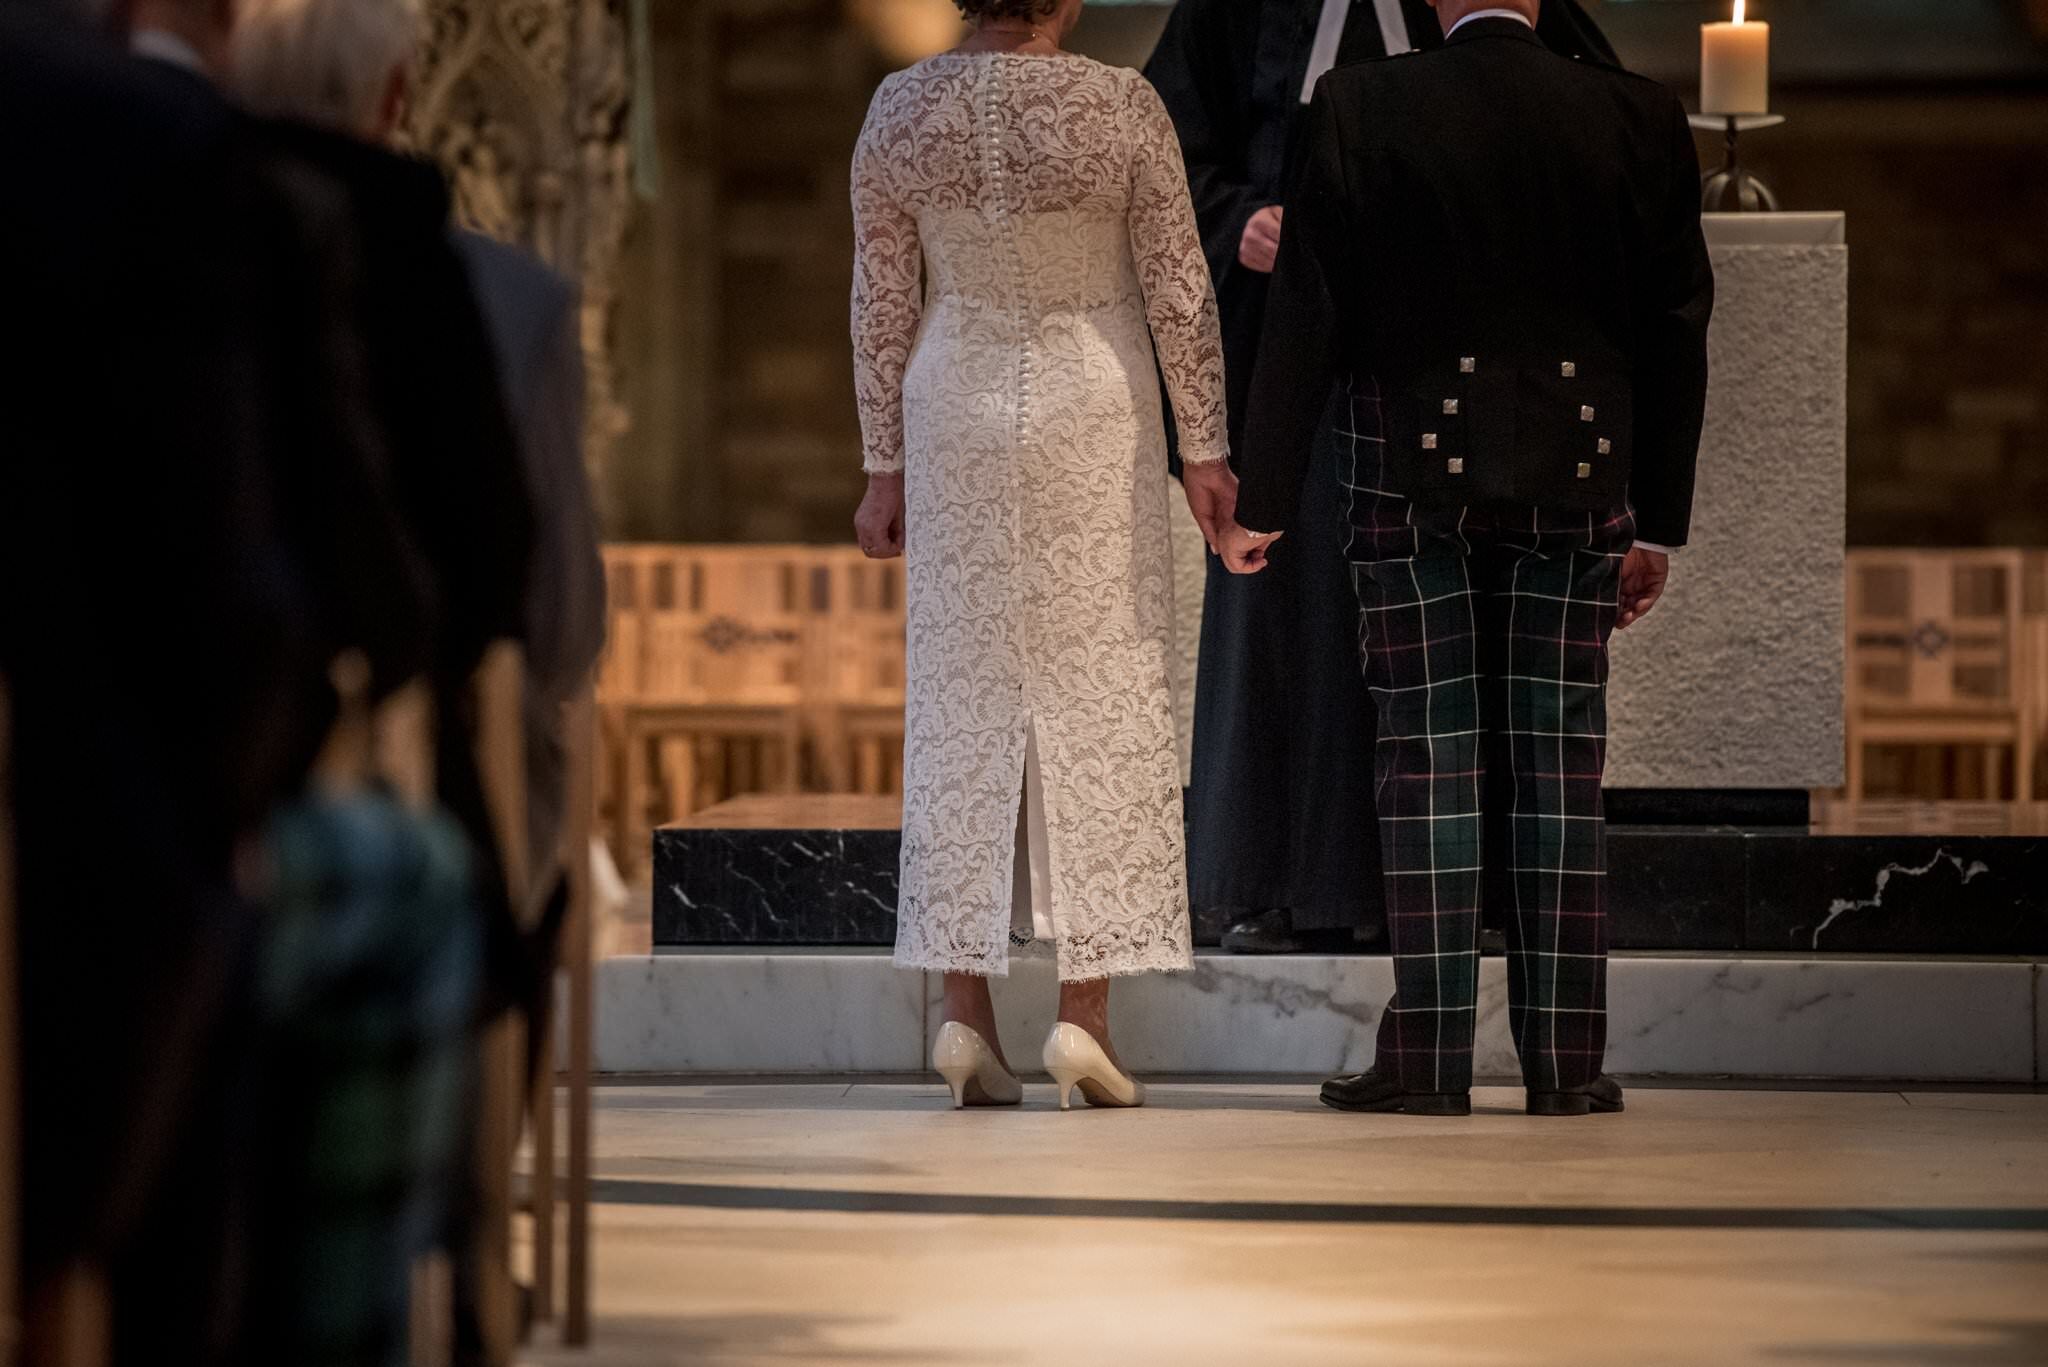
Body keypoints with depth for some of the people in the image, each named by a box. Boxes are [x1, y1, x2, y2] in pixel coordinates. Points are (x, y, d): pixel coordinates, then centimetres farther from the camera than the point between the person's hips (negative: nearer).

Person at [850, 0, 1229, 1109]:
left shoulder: (901, 109, -5)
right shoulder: (1121, 108, -13)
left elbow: (880, 305, 1)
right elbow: (1180, 293, -9)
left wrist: (886, 468, 9)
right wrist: (1205, 453, 0)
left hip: (957, 416, 3)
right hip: (1095, 415, -3)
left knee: (963, 695, 7)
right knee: (1097, 691, 3)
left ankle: (965, 1010, 2)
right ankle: (1084, 1009, -3)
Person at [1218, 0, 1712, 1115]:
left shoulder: (1362, 111, -7)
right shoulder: (1636, 119, -2)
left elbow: (1304, 316, -5)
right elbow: (1674, 331, 3)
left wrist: (1264, 504, 1)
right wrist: (1658, 523, 11)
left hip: (1410, 470, -1)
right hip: (1575, 477, 1)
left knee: (1427, 756, 2)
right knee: (1559, 760, 5)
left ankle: (1429, 1056, -1)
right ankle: (1564, 1061, 5)